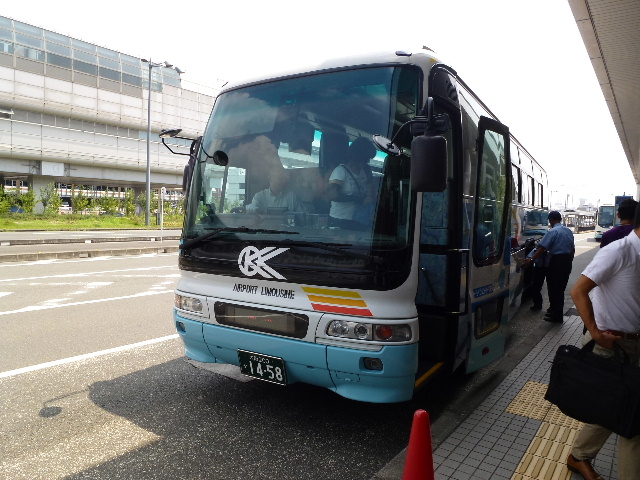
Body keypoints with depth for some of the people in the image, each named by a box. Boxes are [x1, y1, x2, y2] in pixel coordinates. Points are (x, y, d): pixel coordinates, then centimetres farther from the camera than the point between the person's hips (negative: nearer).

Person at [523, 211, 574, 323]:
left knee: (553, 288, 0)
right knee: (561, 288, 17)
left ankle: (556, 316, 5)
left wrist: (531, 260, -20)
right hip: (567, 261, 8)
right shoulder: (569, 231, 10)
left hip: (555, 262, -8)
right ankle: (558, 311, 28)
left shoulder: (552, 232, -14)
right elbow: (573, 249, 14)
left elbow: (542, 248, -21)